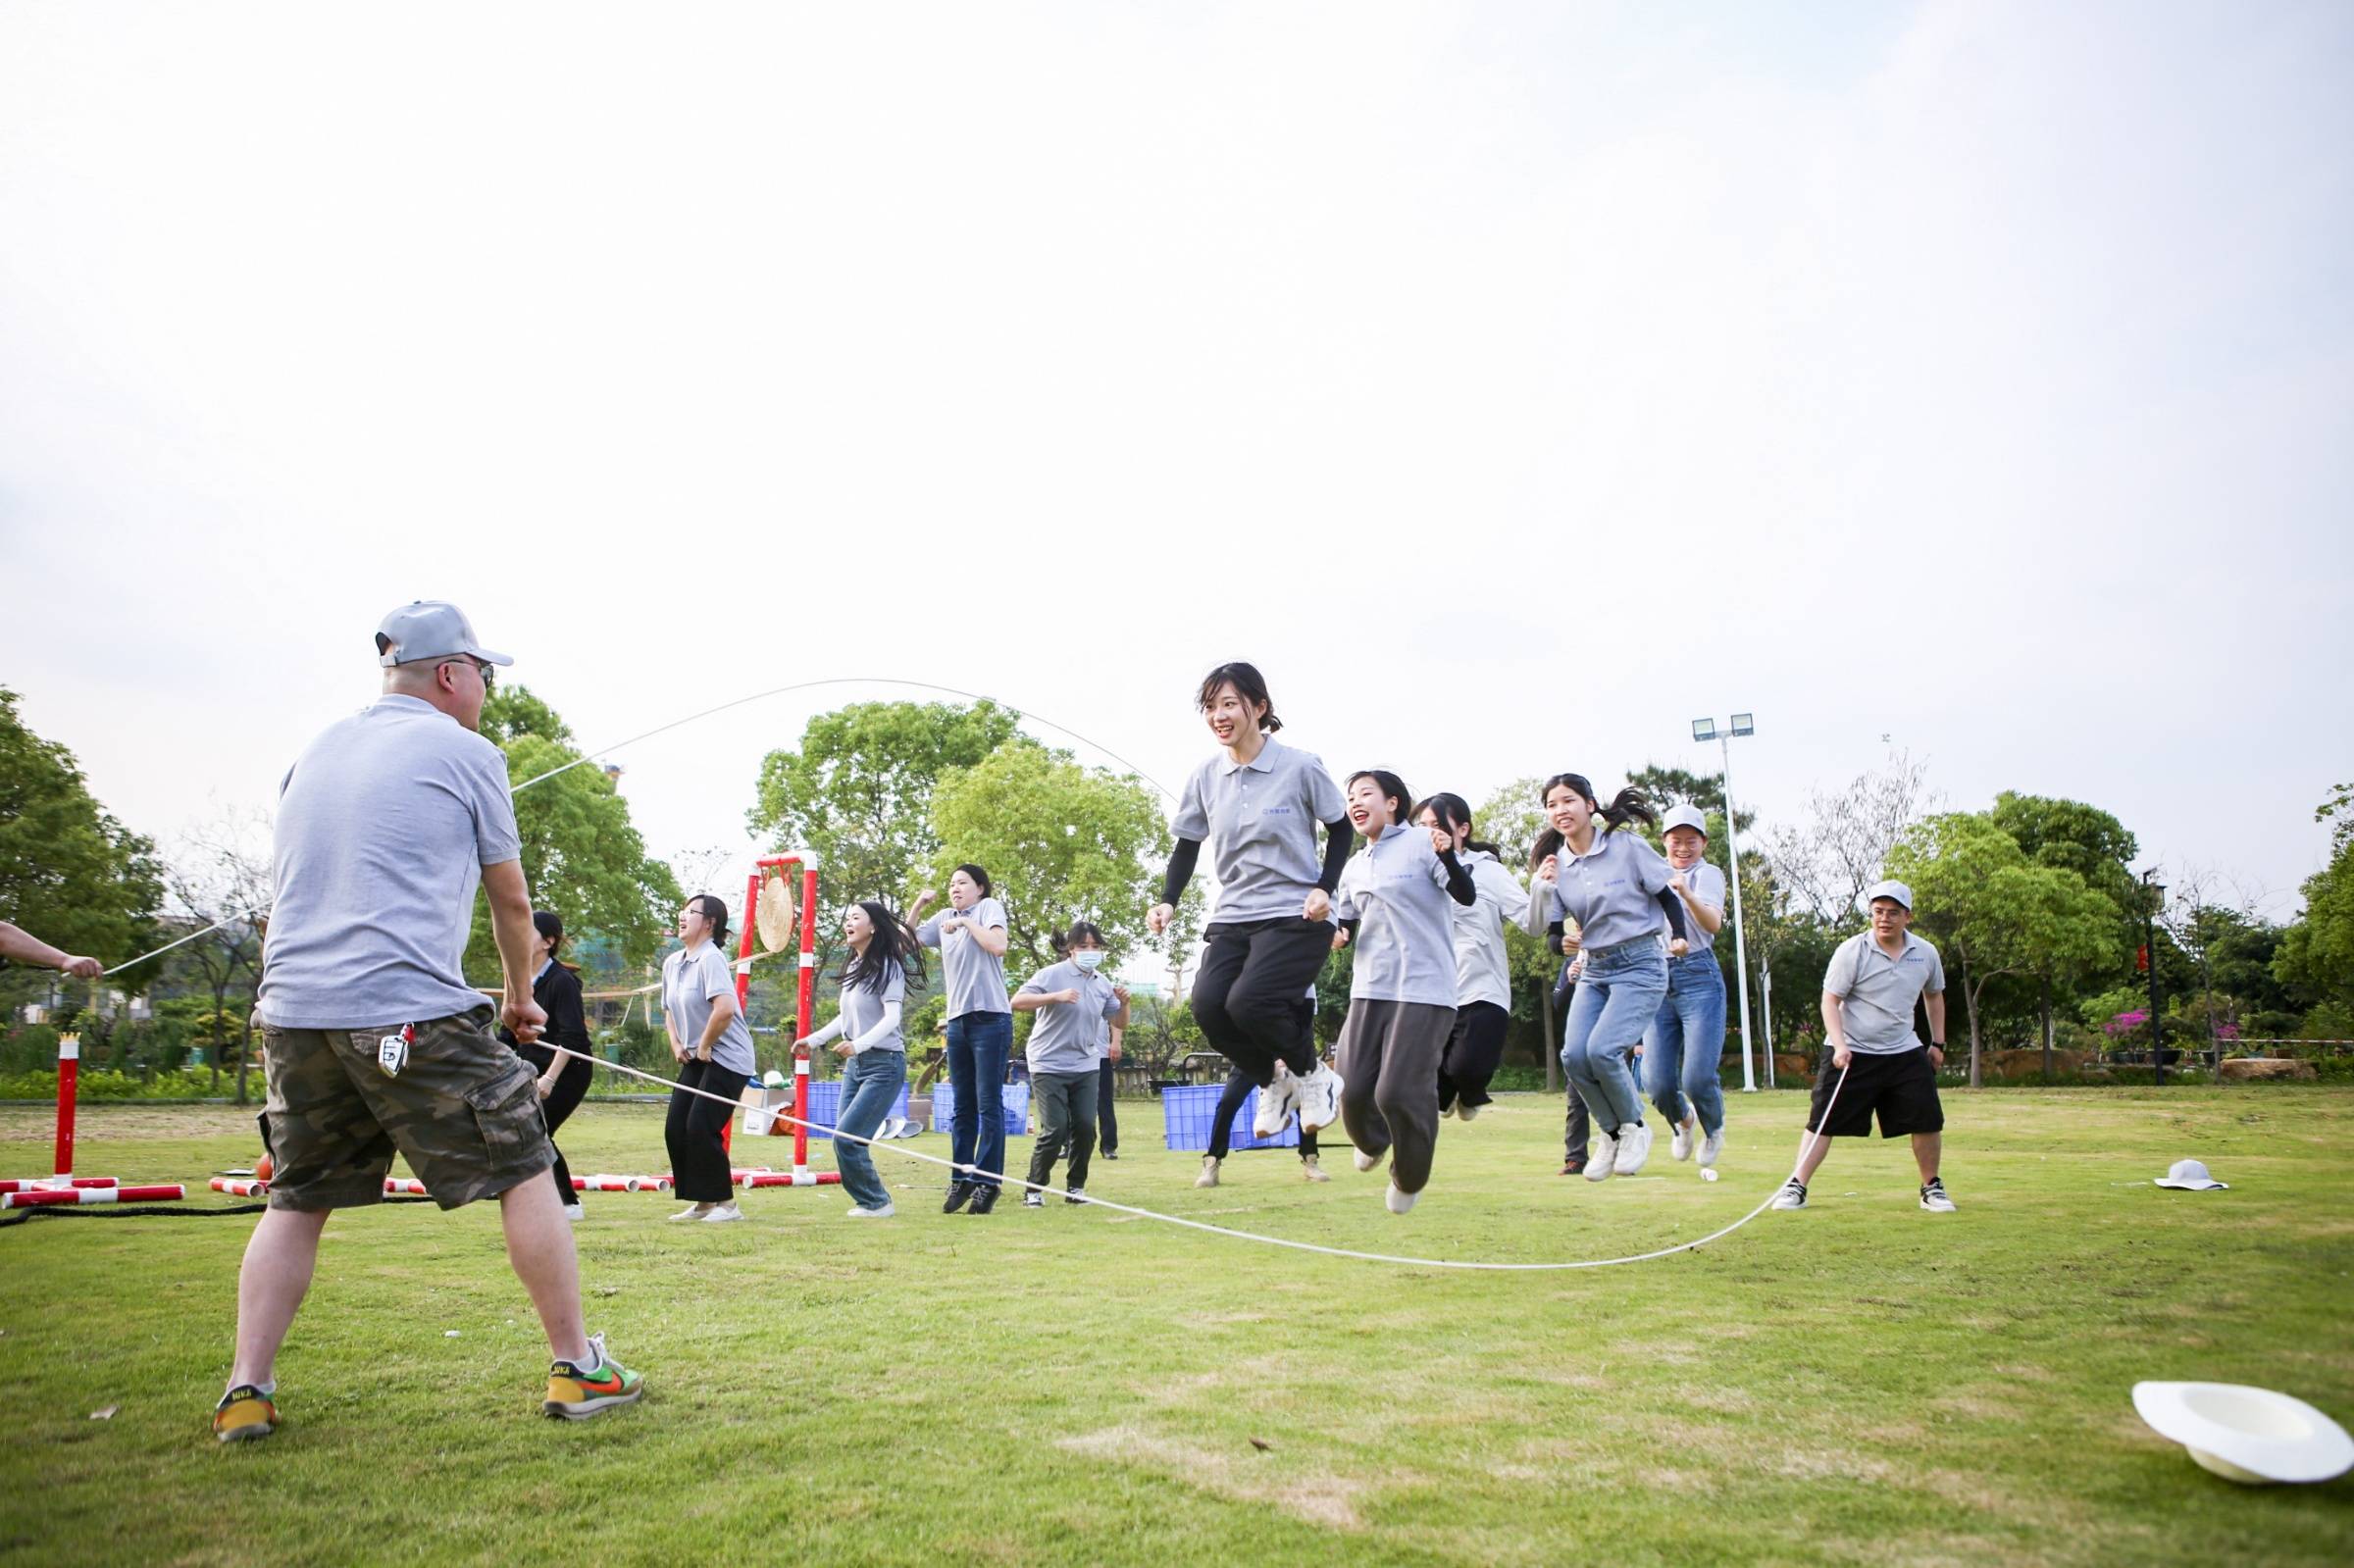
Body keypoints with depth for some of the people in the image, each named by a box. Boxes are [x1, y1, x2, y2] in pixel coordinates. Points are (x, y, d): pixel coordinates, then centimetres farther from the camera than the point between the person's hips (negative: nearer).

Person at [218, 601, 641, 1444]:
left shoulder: (315, 751, 18)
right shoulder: (465, 752, 1)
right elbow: (511, 900, 8)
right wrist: (519, 994, 24)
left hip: (292, 1009, 7)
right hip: (410, 1010, -6)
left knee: (296, 1200, 17)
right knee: (523, 1173, 2)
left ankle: (245, 1390, 13)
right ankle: (577, 1369, 6)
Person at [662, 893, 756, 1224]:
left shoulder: (711, 958, -17)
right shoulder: (672, 963, 11)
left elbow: (725, 1009, -30)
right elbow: (670, 1009, 26)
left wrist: (704, 1045, -18)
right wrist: (676, 1044, 10)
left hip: (727, 1059, -9)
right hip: (696, 1060, 9)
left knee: (701, 1128, -13)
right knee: (675, 1128, 5)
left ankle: (726, 1203, 1)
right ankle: (702, 1203, 17)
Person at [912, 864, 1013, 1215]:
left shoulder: (989, 907, 0)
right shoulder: (944, 918, 16)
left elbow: (998, 946, -16)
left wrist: (966, 922, -10)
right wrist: (918, 906, 8)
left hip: (990, 1018, -6)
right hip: (957, 1020, 6)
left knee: (989, 1105, -4)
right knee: (962, 1107, 11)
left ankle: (987, 1182, -1)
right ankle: (961, 1179, 17)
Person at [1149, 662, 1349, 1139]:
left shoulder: (1301, 767, -8)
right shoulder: (1205, 777, 3)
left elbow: (1341, 829, 3)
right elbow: (1187, 845, 14)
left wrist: (1324, 888, -10)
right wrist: (1168, 901, 0)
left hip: (1295, 917, -5)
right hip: (1232, 918, 5)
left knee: (1248, 1001, -24)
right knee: (1207, 1004, -16)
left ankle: (1311, 1074, 6)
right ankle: (1272, 1080, 12)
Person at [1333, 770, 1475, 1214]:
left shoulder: (1422, 842, -4)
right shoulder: (1353, 869, 14)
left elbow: (1466, 897, -13)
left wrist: (1447, 856, -31)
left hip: (1424, 990, -5)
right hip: (1369, 989, 6)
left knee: (1400, 1092, -8)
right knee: (1354, 1089, 2)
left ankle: (1409, 1178, 19)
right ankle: (1371, 1142, 36)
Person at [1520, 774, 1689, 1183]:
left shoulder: (1626, 846, -8)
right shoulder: (1556, 864, 3)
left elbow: (1666, 892, 3)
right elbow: (1540, 927, -2)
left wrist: (1678, 937, -3)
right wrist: (1542, 886, -15)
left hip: (1640, 966, -5)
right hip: (1593, 969, 5)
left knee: (1602, 1049, -22)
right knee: (1573, 1055, -11)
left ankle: (1634, 1127, 5)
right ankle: (1611, 1133, 13)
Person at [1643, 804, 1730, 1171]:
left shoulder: (1708, 874, 2)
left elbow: (1713, 924, -17)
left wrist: (1687, 894, -36)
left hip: (1698, 978, -4)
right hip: (1657, 979, 4)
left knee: (1698, 1077, -13)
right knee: (1657, 1082, -5)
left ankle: (1714, 1130, 21)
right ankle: (1683, 1121, 31)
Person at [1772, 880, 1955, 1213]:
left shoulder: (1926, 954, 3)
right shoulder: (1852, 951, -10)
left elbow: (1934, 995, 22)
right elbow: (1830, 1001, -10)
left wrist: (1938, 1042, 18)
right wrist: (1839, 1045, -22)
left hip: (1904, 1052, 3)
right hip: (1851, 1053, -3)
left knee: (1928, 1120, -3)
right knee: (1823, 1122, -4)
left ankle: (1931, 1188, 18)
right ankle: (1796, 1186, 4)